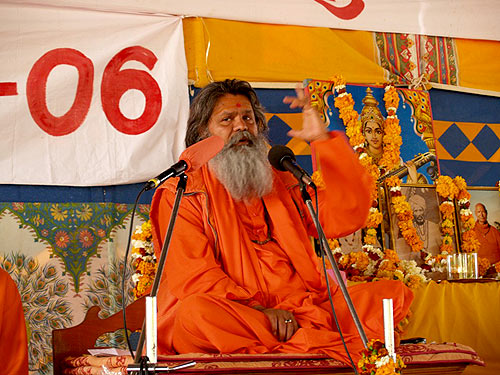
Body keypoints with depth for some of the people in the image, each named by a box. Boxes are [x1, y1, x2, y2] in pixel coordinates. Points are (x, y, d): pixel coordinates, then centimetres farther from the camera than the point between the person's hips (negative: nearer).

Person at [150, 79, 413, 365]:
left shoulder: (281, 183, 24)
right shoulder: (181, 193, 9)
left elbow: (346, 219, 9)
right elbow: (192, 277, -5)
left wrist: (324, 141, 6)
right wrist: (259, 311, -17)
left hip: (302, 313, 5)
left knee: (393, 293, -12)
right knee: (195, 310, -37)